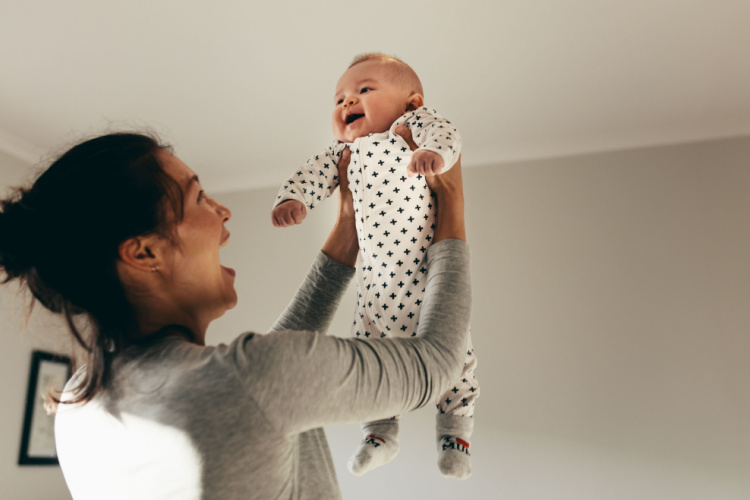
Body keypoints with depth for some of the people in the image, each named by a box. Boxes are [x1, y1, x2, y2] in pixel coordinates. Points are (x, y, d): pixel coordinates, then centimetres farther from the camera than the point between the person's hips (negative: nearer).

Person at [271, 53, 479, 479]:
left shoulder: (416, 122, -2)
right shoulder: (344, 153, 12)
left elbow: (445, 133, -19)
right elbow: (315, 174, 4)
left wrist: (433, 152, -41)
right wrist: (293, 199, -16)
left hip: (431, 270, -5)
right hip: (375, 278, 5)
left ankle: (455, 432, 27)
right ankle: (381, 434, 34)